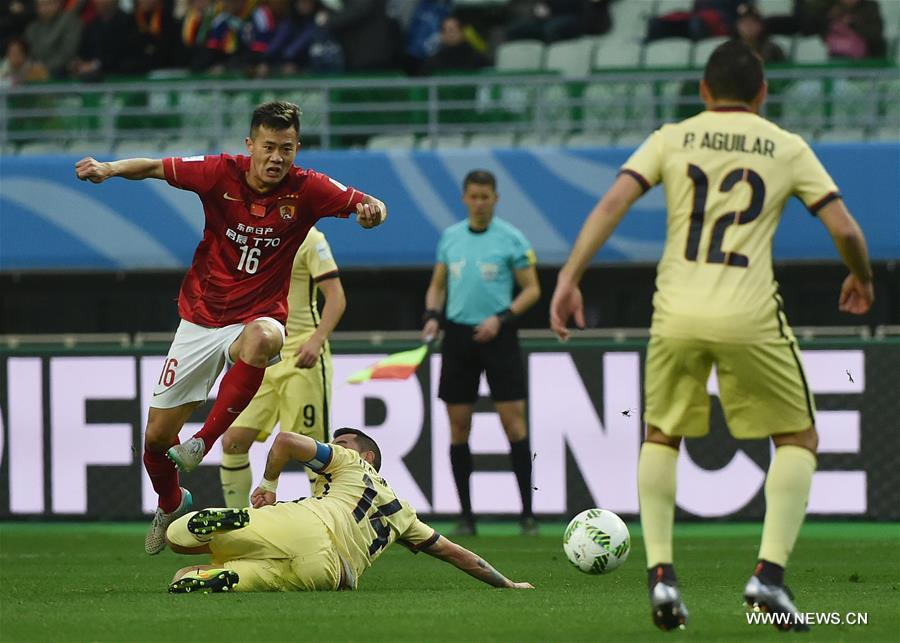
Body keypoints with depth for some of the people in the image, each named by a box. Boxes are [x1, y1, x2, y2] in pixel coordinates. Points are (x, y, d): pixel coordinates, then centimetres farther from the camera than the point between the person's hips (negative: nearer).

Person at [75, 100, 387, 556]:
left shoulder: (307, 189, -11)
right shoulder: (221, 174, -9)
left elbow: (363, 205, -10)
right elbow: (157, 168, 2)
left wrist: (372, 210, -34)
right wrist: (111, 168, -15)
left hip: (258, 317, -2)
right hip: (201, 318, 2)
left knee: (262, 339, -42)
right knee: (157, 437, 4)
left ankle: (204, 441, -29)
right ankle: (171, 505, 38)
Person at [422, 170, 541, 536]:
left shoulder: (511, 239, -2)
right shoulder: (450, 237, 10)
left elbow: (531, 289, -1)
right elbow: (438, 284, 18)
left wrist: (501, 318, -14)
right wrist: (432, 316, 0)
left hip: (497, 336, -4)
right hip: (458, 334, 4)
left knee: (513, 420, -8)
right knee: (458, 426, 2)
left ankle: (527, 513, -4)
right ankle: (466, 515, 9)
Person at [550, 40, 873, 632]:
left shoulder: (672, 140, 11)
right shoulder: (787, 149, 8)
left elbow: (612, 204, -2)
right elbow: (845, 230, 4)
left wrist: (570, 278, -1)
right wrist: (862, 279, 24)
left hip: (677, 316, 2)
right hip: (751, 317, -2)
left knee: (661, 437, 23)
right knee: (798, 440, 15)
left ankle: (661, 572, 7)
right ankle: (770, 572, -2)